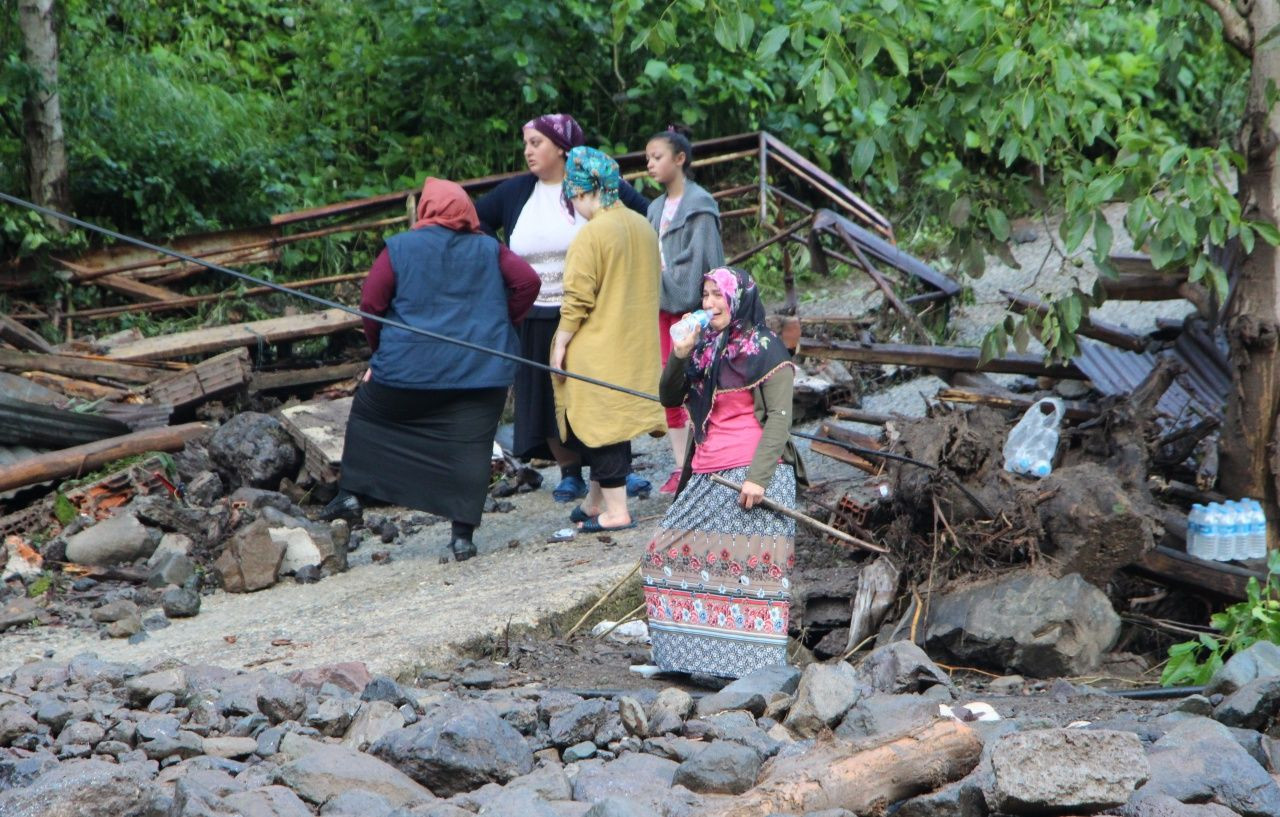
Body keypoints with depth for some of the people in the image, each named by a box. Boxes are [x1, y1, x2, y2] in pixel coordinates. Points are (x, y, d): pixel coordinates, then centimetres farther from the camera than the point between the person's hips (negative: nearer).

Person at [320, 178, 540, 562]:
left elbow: (370, 303, -3)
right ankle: (462, 534, -5)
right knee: (468, 445, 1)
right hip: (479, 371, 1)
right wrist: (504, 322, 9)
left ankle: (350, 494, 20)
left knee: (367, 416, 22)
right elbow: (528, 282, -2)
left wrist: (380, 345, 13)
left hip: (409, 366, -1)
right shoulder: (489, 250, 7)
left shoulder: (399, 249, 0)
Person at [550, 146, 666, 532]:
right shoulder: (644, 227, 7)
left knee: (599, 423, -1)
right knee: (616, 419, 16)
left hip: (598, 351, -8)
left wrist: (561, 344, -9)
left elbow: (578, 299, -18)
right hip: (637, 349, 8)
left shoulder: (592, 234, -17)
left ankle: (615, 510, -1)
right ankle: (596, 499, 25)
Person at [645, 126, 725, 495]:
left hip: (690, 305, -8)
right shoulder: (657, 208, 14)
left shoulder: (699, 205, -9)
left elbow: (702, 259, -13)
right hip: (661, 303, 8)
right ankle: (680, 465, 11)